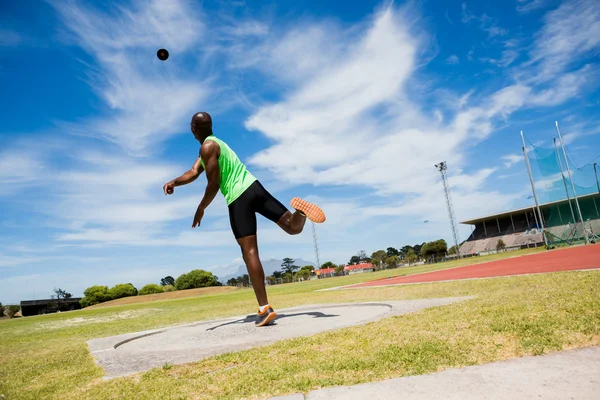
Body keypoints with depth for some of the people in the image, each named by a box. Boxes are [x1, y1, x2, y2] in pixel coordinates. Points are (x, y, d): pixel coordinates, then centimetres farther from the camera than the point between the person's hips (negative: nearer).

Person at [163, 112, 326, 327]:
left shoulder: (207, 147, -3)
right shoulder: (215, 143, 25)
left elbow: (214, 185, -9)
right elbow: (194, 172, 21)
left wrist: (201, 209, 2)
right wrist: (174, 182, 7)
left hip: (238, 199, -8)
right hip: (254, 187, 8)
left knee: (250, 252, -9)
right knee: (294, 227, 11)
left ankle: (265, 309, -11)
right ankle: (298, 210, -25)